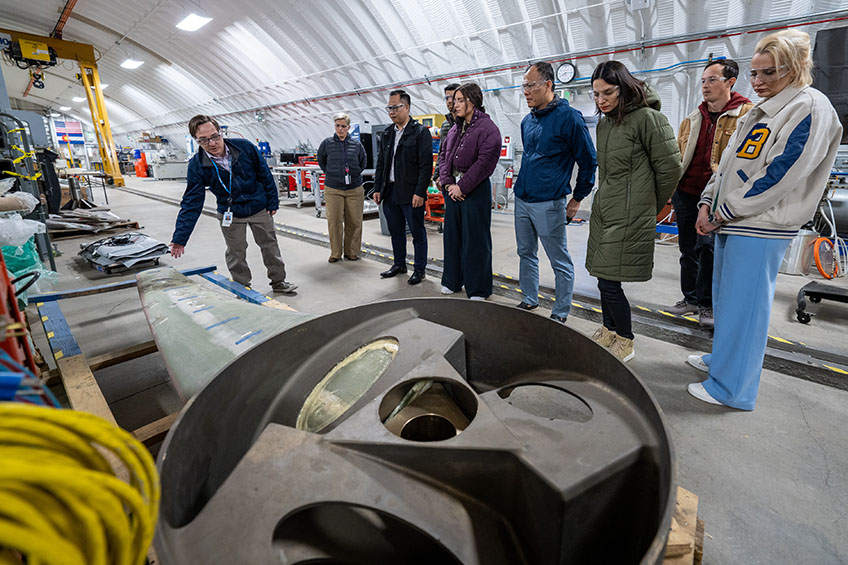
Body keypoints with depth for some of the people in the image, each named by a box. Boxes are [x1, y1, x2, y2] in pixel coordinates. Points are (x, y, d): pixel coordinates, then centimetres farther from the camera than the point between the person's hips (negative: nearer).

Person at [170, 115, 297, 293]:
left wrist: (273, 203, -1)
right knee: (236, 254, 8)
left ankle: (279, 282, 29)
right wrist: (179, 238, -17)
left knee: (270, 246, 11)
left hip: (260, 209, 0)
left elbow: (265, 176, -3)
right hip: (230, 215, 0)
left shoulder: (245, 147, -15)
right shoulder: (197, 165, -14)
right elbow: (191, 203, -13)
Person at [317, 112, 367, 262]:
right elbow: (321, 161, 17)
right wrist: (329, 174, 10)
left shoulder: (357, 145, 4)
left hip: (354, 189, 1)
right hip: (333, 189, -1)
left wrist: (355, 173, 11)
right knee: (334, 221, -4)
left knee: (354, 222, 3)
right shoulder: (327, 143, 2)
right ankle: (335, 253, 9)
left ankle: (351, 252, 17)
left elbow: (363, 162, 19)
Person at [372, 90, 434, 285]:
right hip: (390, 192, 7)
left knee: (417, 232, 3)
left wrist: (419, 192, -18)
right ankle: (399, 264, 29)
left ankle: (419, 269, 15)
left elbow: (426, 165, -12)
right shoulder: (386, 133, 14)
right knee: (395, 231, 15)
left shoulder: (420, 132, -6)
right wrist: (377, 188, 10)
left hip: (411, 194, -6)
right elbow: (381, 163, 17)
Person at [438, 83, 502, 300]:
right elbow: (443, 156, 13)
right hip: (453, 188, 7)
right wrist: (448, 183, -3)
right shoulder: (455, 128, 15)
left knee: (475, 239, -1)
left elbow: (485, 162, -16)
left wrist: (462, 186, -16)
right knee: (452, 235, 13)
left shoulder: (487, 128, -7)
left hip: (475, 190, -7)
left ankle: (478, 289, 12)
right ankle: (452, 281, 28)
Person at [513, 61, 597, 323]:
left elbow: (588, 162, -5)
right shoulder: (527, 120, 12)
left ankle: (561, 313, 16)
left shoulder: (569, 117, -9)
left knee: (560, 261, 3)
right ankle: (529, 301, 32)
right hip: (521, 200, 8)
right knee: (526, 253, 16)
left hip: (548, 204, -7)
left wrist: (577, 199, -3)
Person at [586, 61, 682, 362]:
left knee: (609, 282, -6)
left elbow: (670, 167, -7)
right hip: (602, 211, 7)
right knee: (604, 277, 13)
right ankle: (608, 331, 31)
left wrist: (651, 207, 4)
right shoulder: (604, 122, 13)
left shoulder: (647, 118, -10)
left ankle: (625, 343, 13)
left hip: (628, 217, -7)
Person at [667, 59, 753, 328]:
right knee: (687, 249, 10)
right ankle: (690, 298, 25)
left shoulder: (746, 114, -1)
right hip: (685, 193, 6)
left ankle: (707, 303, 4)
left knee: (707, 245, -14)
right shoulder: (693, 118, 16)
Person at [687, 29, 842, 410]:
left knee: (743, 307, -3)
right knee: (725, 299, 17)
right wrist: (708, 203, 3)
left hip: (760, 228, -9)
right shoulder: (761, 111, 18)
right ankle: (722, 358, 35)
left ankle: (731, 388, 8)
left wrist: (726, 212, -14)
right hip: (731, 222, 9)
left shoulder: (810, 107, -8)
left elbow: (783, 174, -17)